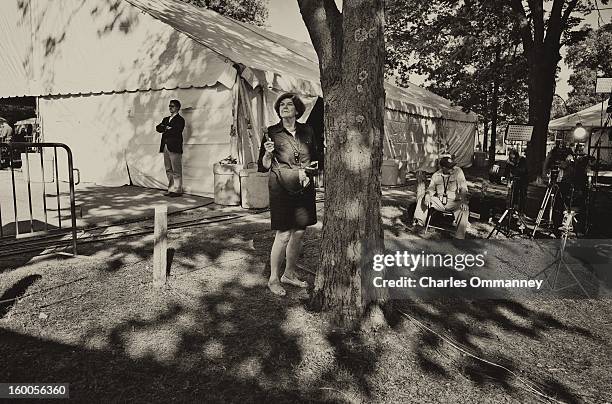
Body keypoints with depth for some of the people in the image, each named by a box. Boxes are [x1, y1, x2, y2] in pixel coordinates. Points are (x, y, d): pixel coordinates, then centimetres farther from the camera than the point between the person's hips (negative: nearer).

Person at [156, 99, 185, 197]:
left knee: (176, 171, -4)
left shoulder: (180, 120, -1)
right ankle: (171, 189, 15)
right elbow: (158, 128, 10)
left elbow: (176, 131, -15)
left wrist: (165, 130, -3)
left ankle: (177, 190, 0)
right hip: (165, 147, 7)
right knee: (168, 170, 9)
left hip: (175, 148, -7)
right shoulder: (166, 119, 22)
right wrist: (167, 128, -7)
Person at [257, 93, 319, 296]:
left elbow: (315, 159, 17)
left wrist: (308, 173, -2)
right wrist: (268, 153, -22)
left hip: (304, 189, 5)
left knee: (299, 233, 9)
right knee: (283, 235, -6)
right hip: (282, 188, -4)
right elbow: (263, 167, -3)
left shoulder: (306, 131, 8)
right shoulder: (272, 133, -2)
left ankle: (289, 274, 26)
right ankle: (273, 279, 9)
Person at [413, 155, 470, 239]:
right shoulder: (436, 175, 3)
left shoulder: (458, 171, -7)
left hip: (453, 203, -3)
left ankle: (459, 237, -31)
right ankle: (419, 223, -2)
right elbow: (431, 188, 3)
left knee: (464, 209, -33)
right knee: (422, 199, -8)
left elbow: (463, 188, -13)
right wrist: (427, 196, -21)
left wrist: (464, 201, -29)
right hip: (439, 202, 4)